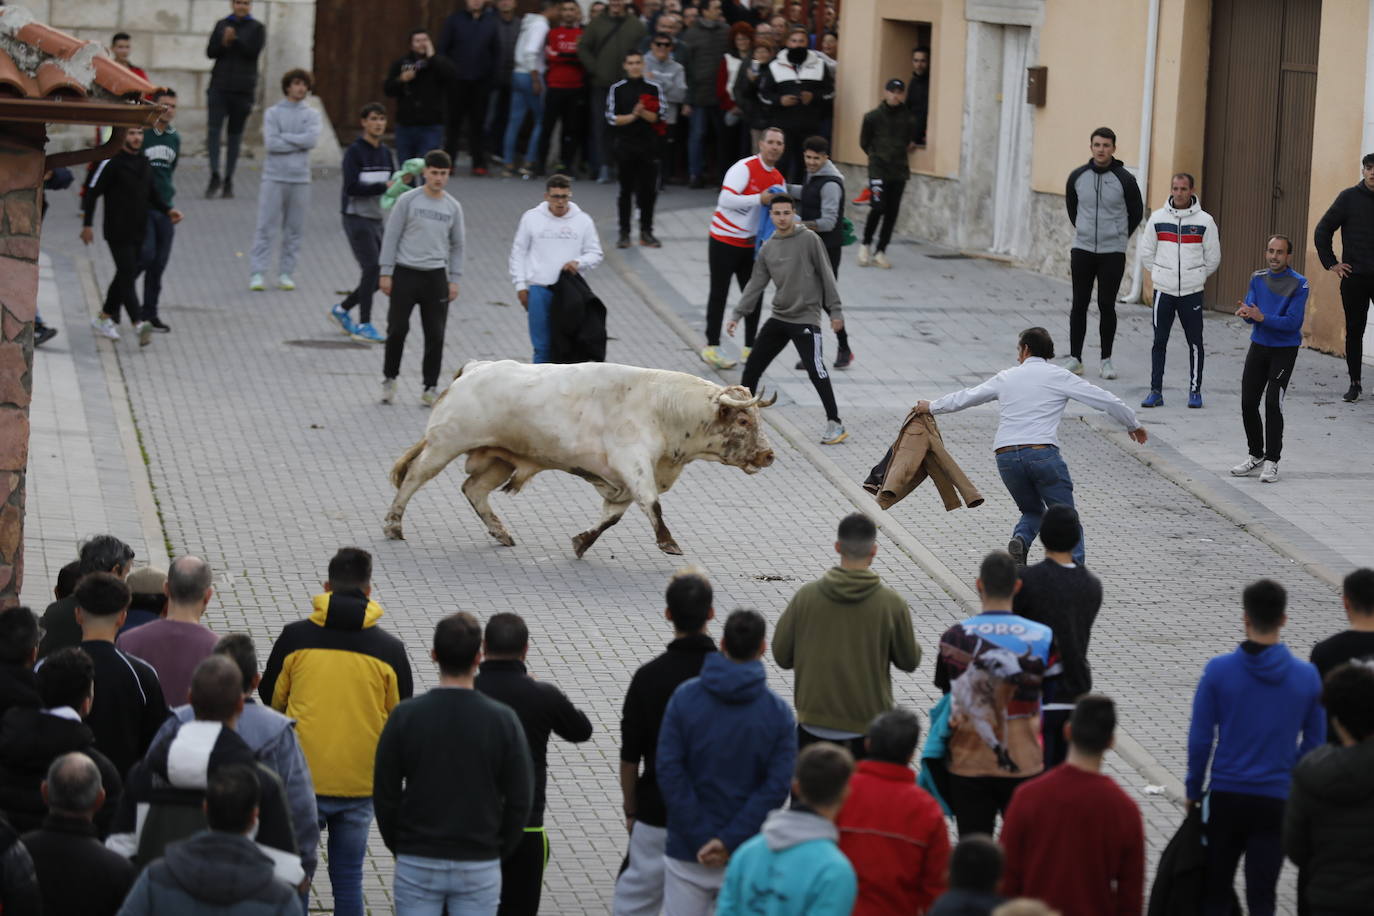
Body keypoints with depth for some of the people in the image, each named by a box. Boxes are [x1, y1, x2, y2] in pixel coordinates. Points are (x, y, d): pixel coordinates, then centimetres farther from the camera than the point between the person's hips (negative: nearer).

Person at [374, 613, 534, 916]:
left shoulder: (405, 716, -7)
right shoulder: (503, 720, -7)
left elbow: (385, 794, -2)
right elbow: (520, 800, -3)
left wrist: (400, 847, 12)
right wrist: (498, 851, 10)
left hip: (417, 865, 0)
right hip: (480, 865, 0)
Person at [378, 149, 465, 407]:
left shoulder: (453, 207, 8)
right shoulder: (408, 201, -3)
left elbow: (456, 246, 15)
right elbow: (391, 236, -1)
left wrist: (454, 280, 8)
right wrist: (386, 273, -6)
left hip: (435, 276, 3)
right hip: (405, 273, -3)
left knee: (435, 335, 1)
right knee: (398, 329, -2)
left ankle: (430, 388, 8)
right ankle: (389, 379, 15)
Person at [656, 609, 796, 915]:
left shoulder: (684, 698, -6)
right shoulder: (778, 712, -6)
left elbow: (669, 770, -12)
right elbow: (777, 786, -13)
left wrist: (699, 838, -11)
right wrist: (729, 841, -15)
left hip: (686, 854, 0)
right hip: (747, 855, 0)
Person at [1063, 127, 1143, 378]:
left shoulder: (1124, 179, -8)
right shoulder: (1078, 176, 0)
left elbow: (1136, 213, 5)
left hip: (1113, 253, -2)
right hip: (1082, 251, 2)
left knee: (1107, 306, 2)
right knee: (1079, 305, 4)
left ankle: (1106, 360, 11)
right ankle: (1074, 358, 11)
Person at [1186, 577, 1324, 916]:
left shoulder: (1219, 671, -8)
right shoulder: (1307, 677, -4)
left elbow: (1200, 739, -5)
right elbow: (1314, 745, 2)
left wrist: (1193, 789, 8)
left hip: (1226, 798, 0)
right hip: (1276, 801, 0)